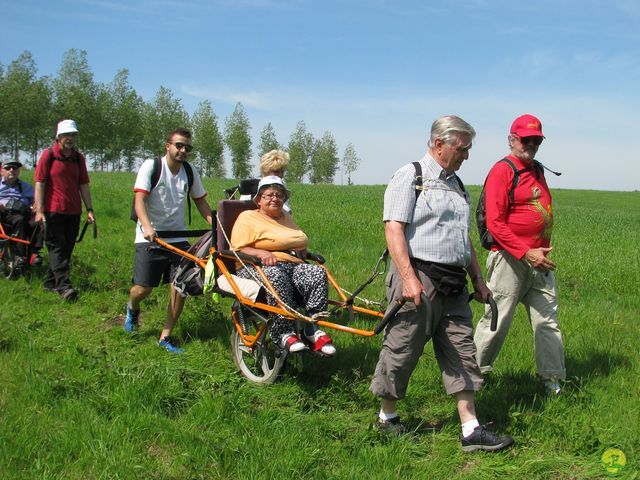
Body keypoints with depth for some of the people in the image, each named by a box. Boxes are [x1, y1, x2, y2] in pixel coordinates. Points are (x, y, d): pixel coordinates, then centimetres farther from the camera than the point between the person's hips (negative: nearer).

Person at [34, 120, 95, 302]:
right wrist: (39, 210, -13)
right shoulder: (48, 155, -3)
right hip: (53, 210, -5)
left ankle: (50, 282, 21)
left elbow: (83, 185, 13)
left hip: (74, 211, 5)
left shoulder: (79, 158, 11)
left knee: (67, 249, 8)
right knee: (57, 248, -9)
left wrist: (89, 209, 7)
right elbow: (39, 183, -6)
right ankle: (64, 287, -17)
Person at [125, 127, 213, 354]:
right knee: (143, 289, -5)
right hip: (149, 238, -4)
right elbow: (140, 199, -18)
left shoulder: (190, 172, 5)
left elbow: (201, 202, 12)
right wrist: (147, 227, -35)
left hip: (178, 238, 4)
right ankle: (132, 308, 34)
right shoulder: (151, 166, -9)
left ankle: (166, 336, 8)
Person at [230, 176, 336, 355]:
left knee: (317, 273, -26)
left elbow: (300, 245, 37)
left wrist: (303, 253, 13)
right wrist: (260, 253, -20)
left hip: (293, 265, 6)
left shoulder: (286, 217, 30)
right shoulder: (247, 217, 10)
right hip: (258, 267, -5)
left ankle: (313, 328, -25)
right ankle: (284, 333, -38)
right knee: (276, 276, -41)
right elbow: (238, 250, -2)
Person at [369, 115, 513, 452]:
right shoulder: (410, 177, -4)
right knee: (402, 351, 2)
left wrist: (478, 279, 21)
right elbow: (394, 229, -14)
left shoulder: (456, 184, 20)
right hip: (418, 277, -8)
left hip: (453, 283, 8)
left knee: (461, 353, 6)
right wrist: (408, 277, -22)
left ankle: (471, 430, 10)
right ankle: (387, 417, 21)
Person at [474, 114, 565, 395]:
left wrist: (544, 250, 14)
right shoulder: (502, 171, -8)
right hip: (510, 259, -7)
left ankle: (553, 379, 19)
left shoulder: (537, 171, 17)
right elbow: (495, 224, -16)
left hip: (540, 259, 8)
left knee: (548, 319, 9)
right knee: (498, 319, 0)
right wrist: (526, 253, -20)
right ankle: (475, 372, 16)